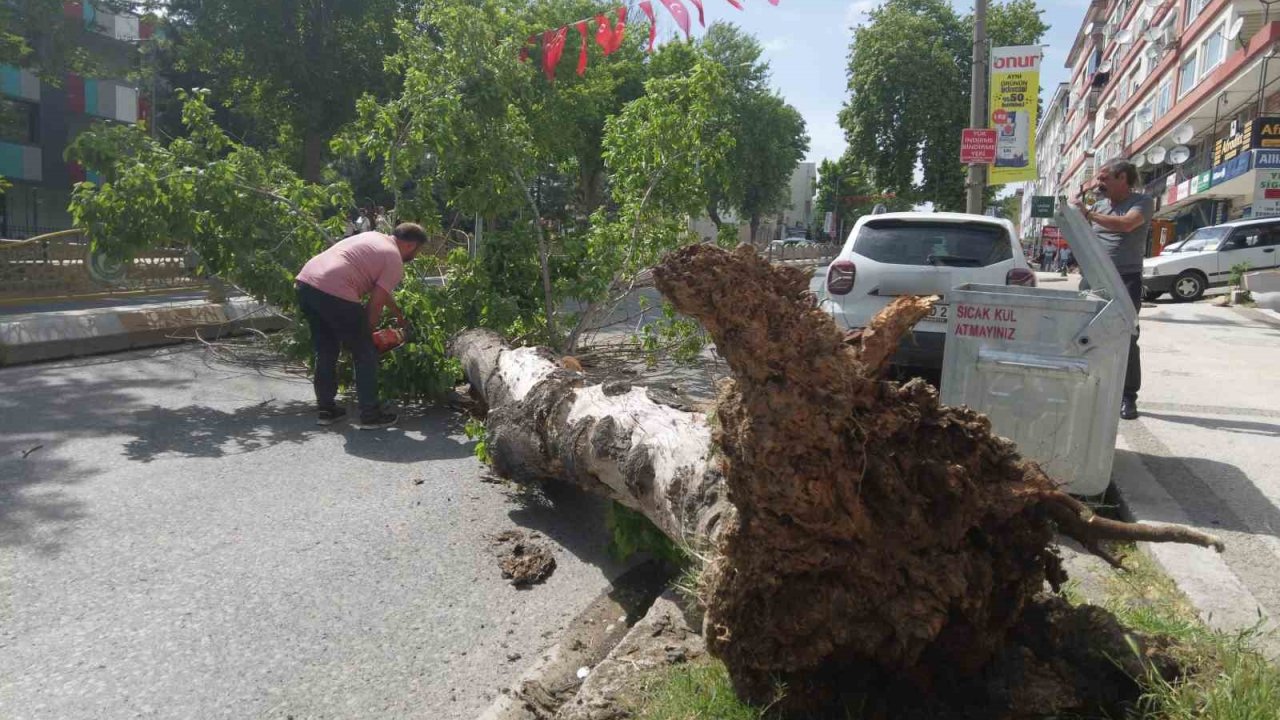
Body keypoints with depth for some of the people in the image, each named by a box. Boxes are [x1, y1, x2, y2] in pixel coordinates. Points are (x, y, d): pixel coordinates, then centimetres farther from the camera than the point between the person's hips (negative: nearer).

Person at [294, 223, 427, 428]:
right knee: (366, 354, 7)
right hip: (334, 292, -9)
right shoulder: (395, 263, 2)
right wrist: (367, 332, 12)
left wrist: (400, 315, 44)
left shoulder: (374, 238, 26)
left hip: (306, 281, 9)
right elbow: (375, 304, -3)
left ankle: (326, 409, 29)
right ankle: (370, 414, 12)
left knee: (325, 353, 22)